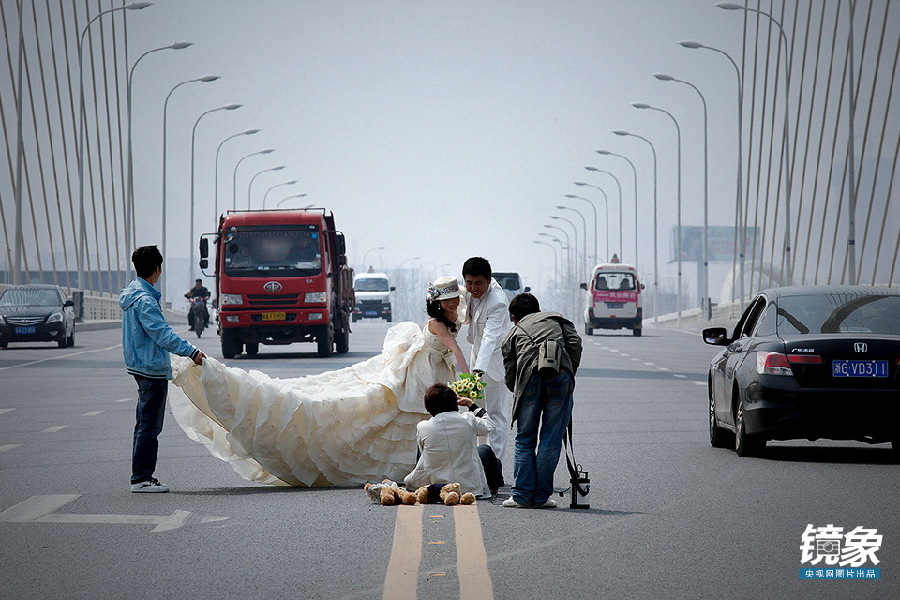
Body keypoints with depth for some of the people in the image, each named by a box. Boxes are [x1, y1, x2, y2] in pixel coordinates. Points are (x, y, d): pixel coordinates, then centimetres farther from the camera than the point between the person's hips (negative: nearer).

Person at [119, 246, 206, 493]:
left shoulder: (133, 292, 13)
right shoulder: (145, 300, -20)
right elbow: (162, 334, -26)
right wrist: (191, 352, -26)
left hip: (141, 367, 11)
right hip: (152, 369, -11)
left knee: (145, 423, 15)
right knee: (149, 425, -6)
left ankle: (142, 475, 19)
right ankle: (141, 479, -5)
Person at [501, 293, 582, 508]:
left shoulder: (513, 334, 30)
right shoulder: (557, 319, 30)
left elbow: (509, 376, 22)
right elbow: (575, 343, 11)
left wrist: (519, 392, 36)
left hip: (529, 377, 0)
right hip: (560, 374, 0)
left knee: (525, 439, 10)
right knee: (551, 439, 5)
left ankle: (522, 495, 7)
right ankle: (540, 496, 5)